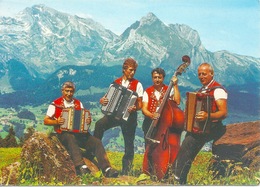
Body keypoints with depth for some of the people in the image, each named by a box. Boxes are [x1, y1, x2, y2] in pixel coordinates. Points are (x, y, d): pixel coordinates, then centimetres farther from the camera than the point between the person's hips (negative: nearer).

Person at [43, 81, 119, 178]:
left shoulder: (78, 103, 18)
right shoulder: (56, 104, 6)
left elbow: (84, 118, 17)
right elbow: (46, 121, 5)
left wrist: (88, 121, -7)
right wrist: (56, 122, -14)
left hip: (79, 133, 4)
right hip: (63, 133, -4)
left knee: (97, 142, -20)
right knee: (71, 138, -39)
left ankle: (106, 169, -29)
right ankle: (81, 167, -52)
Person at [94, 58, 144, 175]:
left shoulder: (137, 84, 2)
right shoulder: (116, 82, 11)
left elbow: (140, 104, -1)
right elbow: (109, 97, 12)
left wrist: (135, 108, -23)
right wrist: (103, 101, -11)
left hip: (129, 115, -2)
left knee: (129, 143, 0)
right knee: (99, 124, -25)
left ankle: (126, 171, 12)